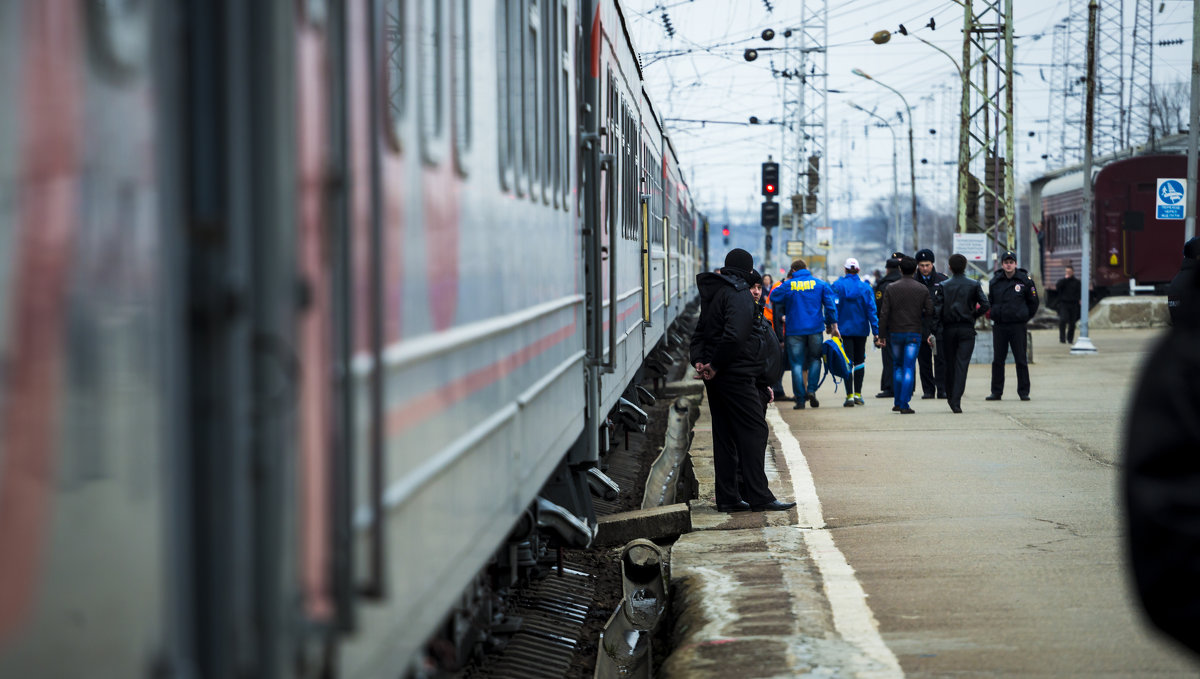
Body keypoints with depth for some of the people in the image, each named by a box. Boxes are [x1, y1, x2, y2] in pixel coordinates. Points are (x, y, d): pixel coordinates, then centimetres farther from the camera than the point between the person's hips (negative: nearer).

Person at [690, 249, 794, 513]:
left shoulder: (712, 293, 16)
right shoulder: (739, 294, -13)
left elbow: (700, 331, 17)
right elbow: (734, 336, -24)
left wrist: (699, 360, 4)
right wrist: (715, 365, -16)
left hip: (715, 376, 9)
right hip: (735, 376, -9)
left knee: (724, 435, 11)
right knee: (754, 431, -4)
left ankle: (728, 497, 11)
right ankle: (758, 496, -7)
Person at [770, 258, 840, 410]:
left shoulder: (787, 285, -2)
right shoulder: (820, 284, 4)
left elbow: (773, 297, 7)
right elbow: (830, 305, 2)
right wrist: (834, 325, 6)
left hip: (794, 330, -1)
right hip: (815, 329, 1)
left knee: (797, 363, 3)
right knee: (815, 359, 17)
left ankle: (800, 399, 1)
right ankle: (811, 389, -2)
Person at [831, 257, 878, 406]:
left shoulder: (837, 285, -6)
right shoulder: (865, 287, -2)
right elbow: (871, 310, -3)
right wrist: (876, 331, -2)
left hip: (844, 328, -2)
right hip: (861, 329, 2)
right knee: (859, 361, 16)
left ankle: (849, 396, -9)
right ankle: (858, 394, 16)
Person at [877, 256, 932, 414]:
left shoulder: (891, 289, -2)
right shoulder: (922, 289, 0)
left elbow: (884, 314, -5)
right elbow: (930, 312, -2)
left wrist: (881, 335, 0)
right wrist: (929, 333, 10)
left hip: (895, 333, 1)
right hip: (914, 334, -1)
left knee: (897, 367, 17)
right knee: (909, 368, -2)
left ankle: (897, 402, 19)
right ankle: (904, 405, -9)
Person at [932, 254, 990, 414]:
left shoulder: (942, 286, -1)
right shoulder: (974, 285, -1)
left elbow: (936, 309, -6)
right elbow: (985, 305, -8)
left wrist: (936, 331, -4)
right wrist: (973, 315, 8)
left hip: (948, 330, 1)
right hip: (967, 329, -1)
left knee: (950, 365, 14)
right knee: (962, 365, -5)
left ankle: (951, 398, 24)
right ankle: (956, 402, -14)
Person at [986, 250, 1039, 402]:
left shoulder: (1025, 280, -1)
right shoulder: (995, 281, 7)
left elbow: (1033, 302, 7)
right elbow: (990, 302, 18)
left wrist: (1025, 317, 5)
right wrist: (994, 315, 9)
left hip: (1018, 326, -2)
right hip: (999, 326, 3)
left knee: (1021, 360, 0)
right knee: (997, 360, 5)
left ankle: (1023, 392, 6)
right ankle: (996, 392, 11)